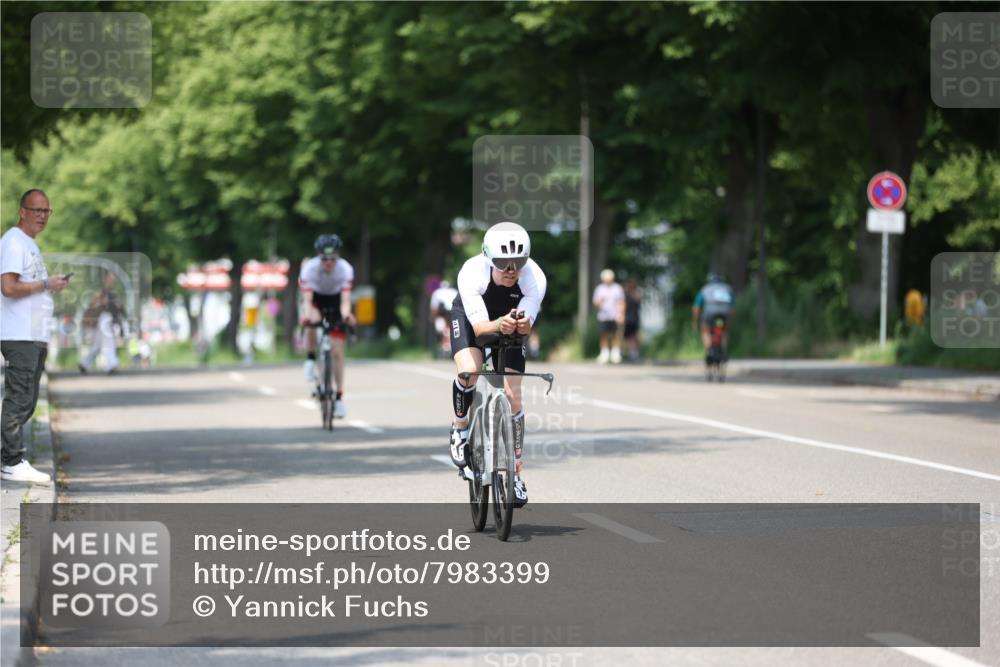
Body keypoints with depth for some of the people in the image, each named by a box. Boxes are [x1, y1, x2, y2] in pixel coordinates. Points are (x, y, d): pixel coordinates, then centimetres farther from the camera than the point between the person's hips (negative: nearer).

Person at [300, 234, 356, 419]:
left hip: (335, 301, 0)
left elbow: (345, 299, -38)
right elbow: (307, 298, -39)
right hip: (316, 298, 0)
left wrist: (346, 314, -59)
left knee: (337, 352, -4)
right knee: (312, 321, -37)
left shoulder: (345, 269, -30)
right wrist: (307, 314, -59)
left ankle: (339, 397, 3)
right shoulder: (310, 268, -31)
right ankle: (310, 360, -14)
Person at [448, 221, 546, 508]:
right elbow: (478, 325, -40)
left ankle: (515, 472, 6)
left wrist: (522, 324, -57)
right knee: (469, 371, -30)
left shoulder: (534, 278, -33)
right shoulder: (472, 273, -37)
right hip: (470, 315, -2)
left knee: (513, 397, -7)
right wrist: (499, 325, -61)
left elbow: (527, 327, -34)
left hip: (509, 318, 2)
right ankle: (460, 426, -1)